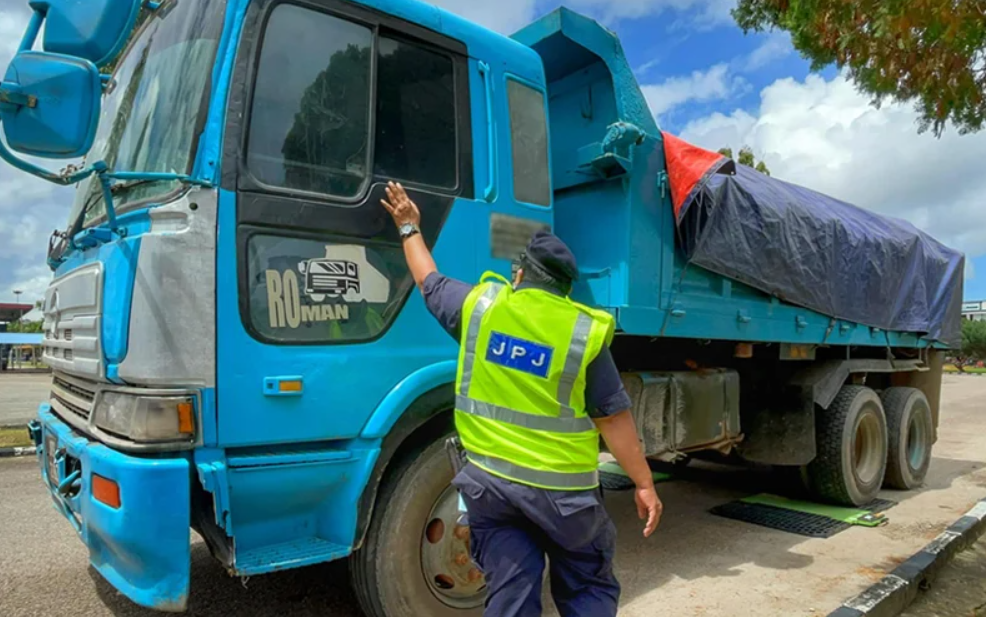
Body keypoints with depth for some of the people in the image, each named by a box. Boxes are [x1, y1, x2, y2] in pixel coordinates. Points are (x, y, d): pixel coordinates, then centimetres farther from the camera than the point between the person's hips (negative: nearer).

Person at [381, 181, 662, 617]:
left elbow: (429, 282, 15)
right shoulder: (585, 332, -8)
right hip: (562, 487, -2)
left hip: (490, 480, 2)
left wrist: (409, 228, 31)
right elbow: (614, 417, -8)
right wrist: (644, 483, 2)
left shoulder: (480, 304, -3)